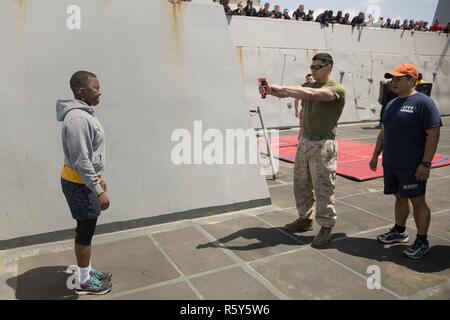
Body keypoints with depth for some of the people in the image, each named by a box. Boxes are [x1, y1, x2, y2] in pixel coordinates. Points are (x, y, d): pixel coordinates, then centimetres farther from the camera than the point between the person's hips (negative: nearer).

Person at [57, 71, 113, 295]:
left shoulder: (84, 113, 9)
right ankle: (84, 282, 19)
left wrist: (99, 178, 22)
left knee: (86, 230, 19)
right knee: (85, 231, 3)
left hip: (85, 181, 10)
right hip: (80, 184, -10)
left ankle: (87, 271, 34)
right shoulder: (77, 118, -24)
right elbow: (81, 161, -26)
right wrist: (98, 191, -23)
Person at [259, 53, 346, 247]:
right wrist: (271, 90, -23)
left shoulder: (337, 89, -9)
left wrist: (278, 88, -29)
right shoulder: (309, 86, 13)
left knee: (323, 188, -1)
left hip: (323, 144, -7)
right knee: (301, 184, 14)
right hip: (305, 141, 7)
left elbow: (311, 94, -27)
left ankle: (326, 228, 12)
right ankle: (305, 219, 29)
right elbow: (285, 93, 0)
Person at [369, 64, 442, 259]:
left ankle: (422, 242, 13)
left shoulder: (423, 102, -10)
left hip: (412, 167, -7)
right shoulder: (391, 105, 13)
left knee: (417, 201, 2)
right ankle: (399, 232, 33)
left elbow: (433, 134, -14)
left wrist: (425, 163, -19)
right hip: (391, 164, 7)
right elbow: (384, 132, 20)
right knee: (400, 197, 18)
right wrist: (376, 155, 18)